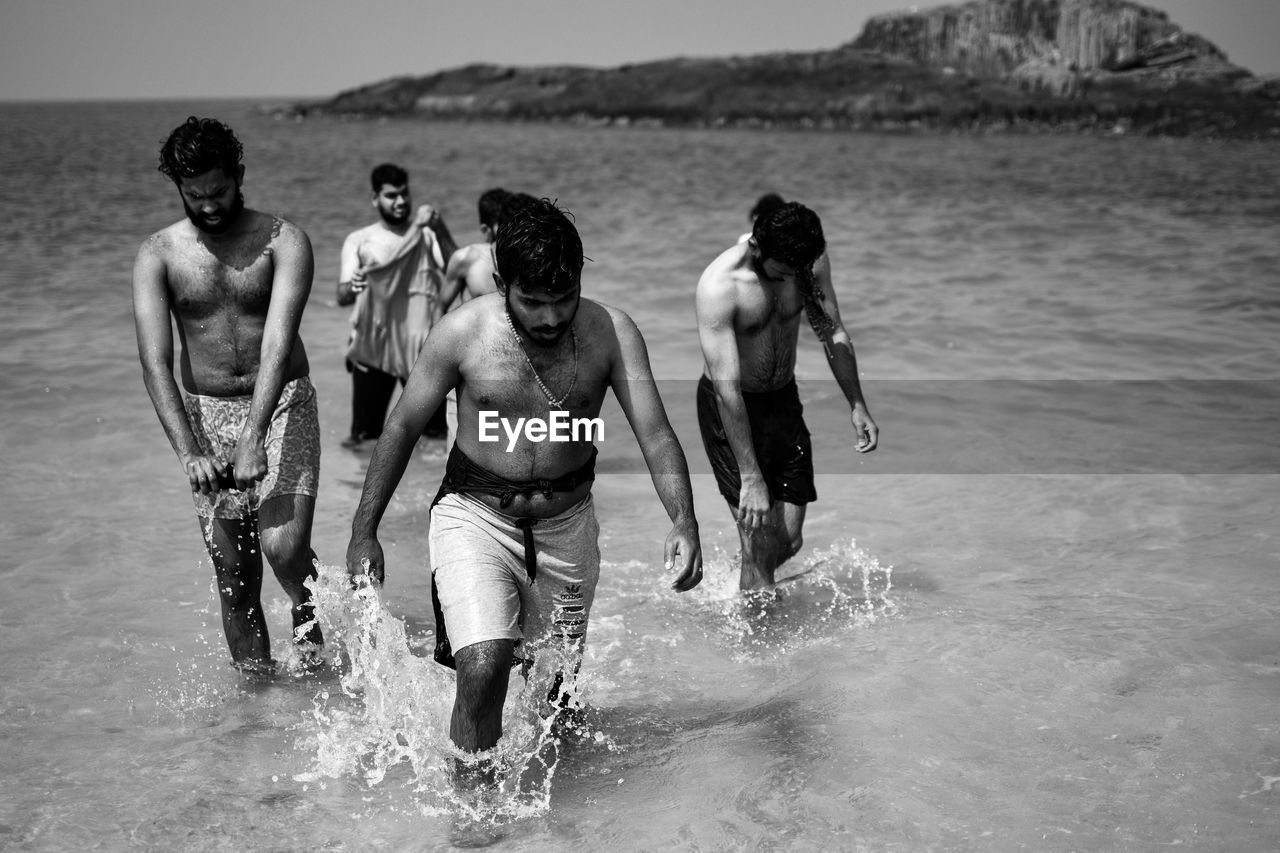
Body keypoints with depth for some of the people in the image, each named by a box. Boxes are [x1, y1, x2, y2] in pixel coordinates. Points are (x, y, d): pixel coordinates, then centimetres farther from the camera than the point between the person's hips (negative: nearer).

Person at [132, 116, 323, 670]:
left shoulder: (283, 242, -9)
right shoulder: (158, 255, -4)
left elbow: (278, 345, -21)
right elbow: (155, 362, -13)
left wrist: (254, 440, -33)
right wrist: (188, 452, -28)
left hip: (282, 406, -2)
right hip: (205, 415, 2)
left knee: (283, 547, -19)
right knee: (234, 576, 5)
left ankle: (311, 615, 14)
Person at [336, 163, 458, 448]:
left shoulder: (427, 235, 6)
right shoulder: (358, 240, 5)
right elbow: (342, 297, -4)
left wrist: (440, 230, -22)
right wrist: (352, 288, -28)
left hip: (422, 346, 0)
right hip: (372, 346, 0)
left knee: (435, 430, 5)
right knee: (364, 433, -1)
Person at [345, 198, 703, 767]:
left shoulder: (612, 334, -13)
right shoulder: (463, 332, -15)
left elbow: (656, 436, -14)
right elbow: (402, 427, -4)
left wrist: (684, 524, -31)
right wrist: (364, 533, -3)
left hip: (566, 520, 2)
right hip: (475, 512, -2)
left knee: (555, 679, 14)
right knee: (483, 668, -21)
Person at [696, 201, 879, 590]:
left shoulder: (811, 261, -11)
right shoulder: (719, 286, -28)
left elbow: (833, 334, 4)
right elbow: (727, 388, -28)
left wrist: (857, 406, -3)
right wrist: (750, 477, -28)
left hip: (784, 398, 5)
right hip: (729, 408, -5)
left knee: (789, 540, 7)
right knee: (760, 546, -7)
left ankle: (745, 593, 34)